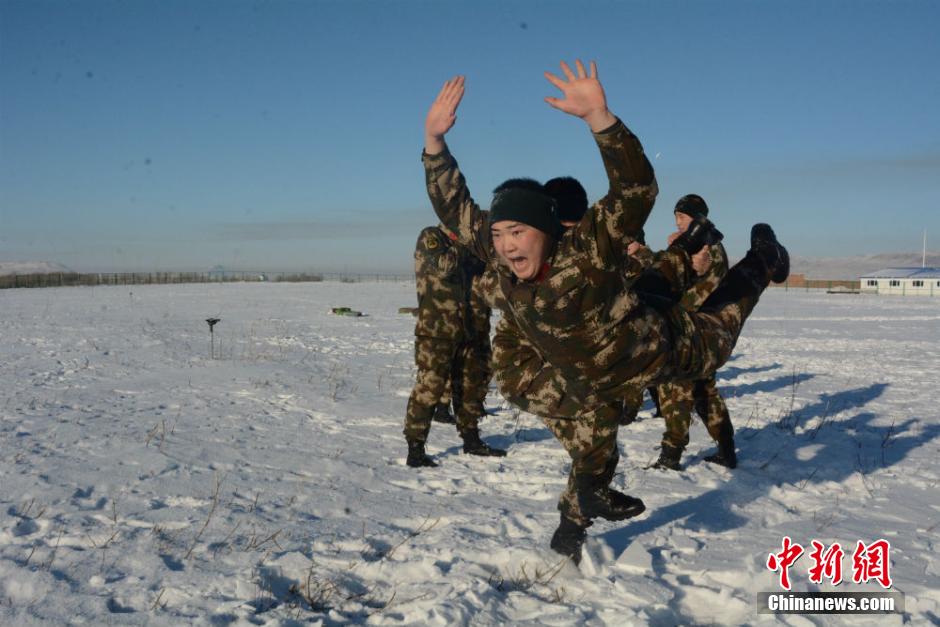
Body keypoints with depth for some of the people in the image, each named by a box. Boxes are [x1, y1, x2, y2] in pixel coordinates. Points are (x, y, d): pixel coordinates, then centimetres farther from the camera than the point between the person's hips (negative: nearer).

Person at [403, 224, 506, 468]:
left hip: (471, 331, 7)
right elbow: (443, 267, -21)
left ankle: (471, 440, 29)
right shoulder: (431, 237, -4)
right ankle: (415, 449, -6)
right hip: (436, 329, -6)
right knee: (430, 385, -11)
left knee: (473, 384, 14)